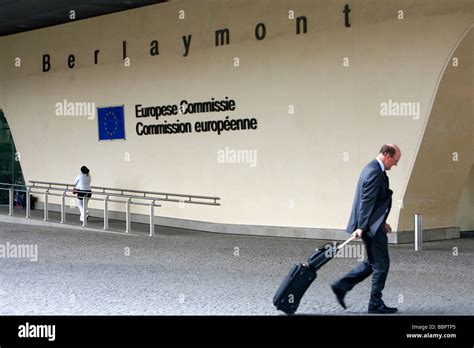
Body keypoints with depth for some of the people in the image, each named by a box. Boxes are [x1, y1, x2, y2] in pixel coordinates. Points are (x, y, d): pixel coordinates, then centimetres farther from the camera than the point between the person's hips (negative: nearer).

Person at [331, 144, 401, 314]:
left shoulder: (373, 169, 14)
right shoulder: (374, 173, -18)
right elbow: (366, 202, -23)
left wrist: (382, 222, 23)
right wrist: (361, 228, -25)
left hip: (373, 225, 10)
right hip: (372, 227, -10)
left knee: (372, 263, 17)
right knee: (381, 264, 0)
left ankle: (341, 286, 15)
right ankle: (376, 304, 8)